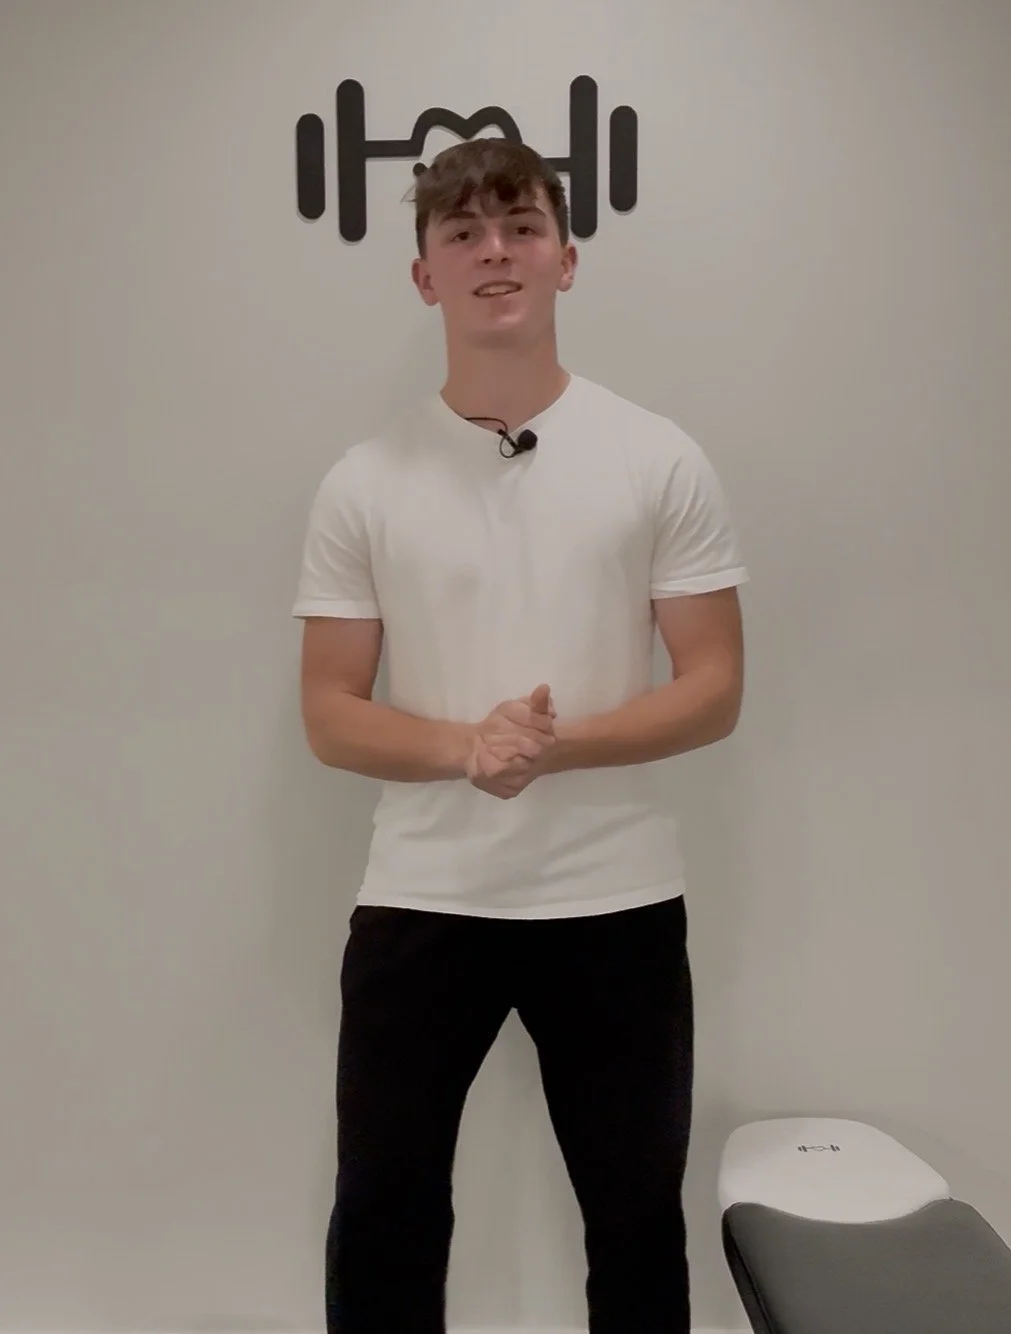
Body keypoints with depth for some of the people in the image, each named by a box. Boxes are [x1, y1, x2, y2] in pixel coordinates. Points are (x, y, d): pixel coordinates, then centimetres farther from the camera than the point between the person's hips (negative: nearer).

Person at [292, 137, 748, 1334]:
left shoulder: (661, 462, -2)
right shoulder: (363, 482, 0)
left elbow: (713, 691, -3)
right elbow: (330, 713, 0)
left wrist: (557, 744, -20)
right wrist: (464, 746, -20)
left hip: (615, 901, 0)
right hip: (419, 901, 1)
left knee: (637, 1225, 16)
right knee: (382, 1219, 13)